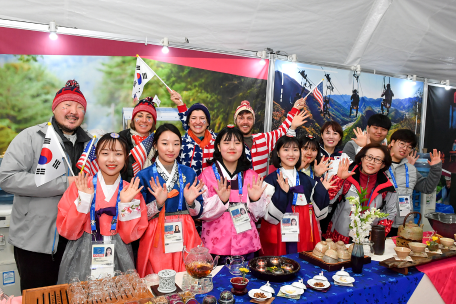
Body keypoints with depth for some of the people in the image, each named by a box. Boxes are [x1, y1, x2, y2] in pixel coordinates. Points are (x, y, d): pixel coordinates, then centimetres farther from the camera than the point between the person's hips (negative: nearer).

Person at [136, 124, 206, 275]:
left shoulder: (189, 173, 5)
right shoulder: (144, 176, -3)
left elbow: (199, 212, 8)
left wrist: (191, 202, -11)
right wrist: (158, 203, -20)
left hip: (184, 237, 3)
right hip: (156, 238, -2)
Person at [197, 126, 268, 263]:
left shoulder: (251, 176, 5)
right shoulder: (207, 174, -3)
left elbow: (259, 214, 6)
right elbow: (201, 212, -9)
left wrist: (255, 200, -13)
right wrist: (221, 200, -25)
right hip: (216, 246, -2)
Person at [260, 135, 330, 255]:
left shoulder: (307, 180, 8)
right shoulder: (271, 180, -6)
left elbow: (318, 215, 8)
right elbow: (269, 217, -13)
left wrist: (322, 190, -3)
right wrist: (282, 193, -23)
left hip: (304, 237, 4)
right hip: (280, 238, -4)